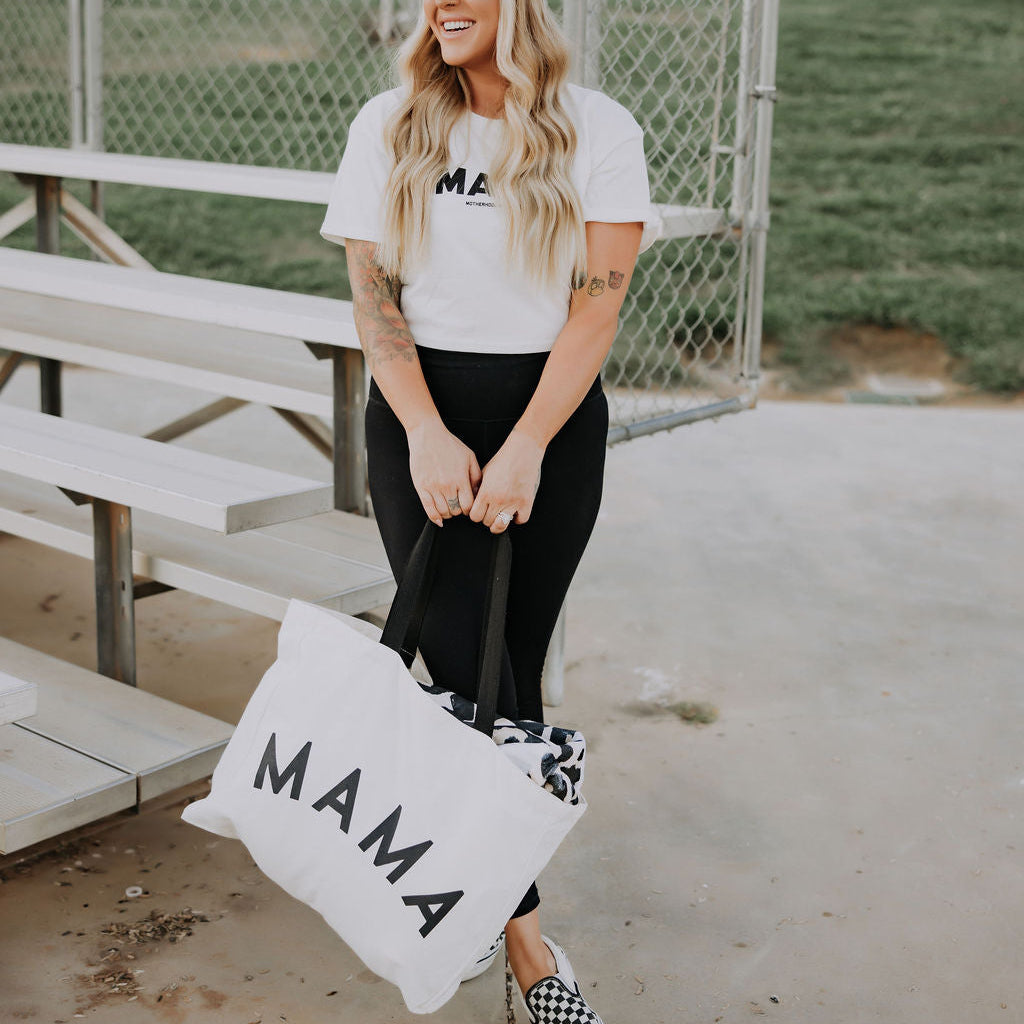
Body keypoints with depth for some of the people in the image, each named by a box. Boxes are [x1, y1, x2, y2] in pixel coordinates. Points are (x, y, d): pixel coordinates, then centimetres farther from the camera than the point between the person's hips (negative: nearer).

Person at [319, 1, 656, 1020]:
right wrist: (427, 435, -14)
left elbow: (598, 301, -8)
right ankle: (522, 927, 3)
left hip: (553, 414, 0)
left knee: (516, 666, 6)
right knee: (467, 671, -5)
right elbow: (370, 289, -1)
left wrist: (524, 450, -17)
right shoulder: (388, 126, 3)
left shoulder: (598, 130, -2)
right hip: (420, 416, 1)